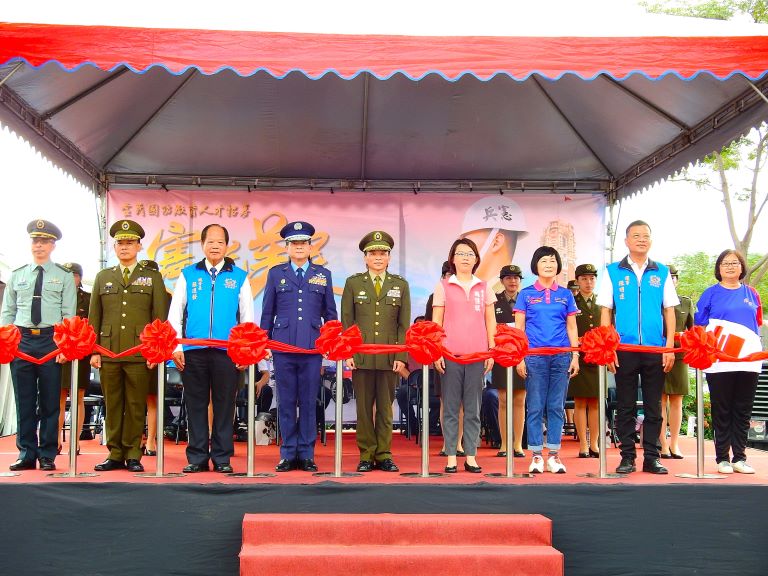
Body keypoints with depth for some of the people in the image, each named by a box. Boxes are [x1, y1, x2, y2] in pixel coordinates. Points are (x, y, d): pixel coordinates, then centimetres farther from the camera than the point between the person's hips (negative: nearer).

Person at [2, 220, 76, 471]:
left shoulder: (64, 276, 5)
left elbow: (69, 314, 0)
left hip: (51, 340, -2)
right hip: (21, 339, 2)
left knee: (50, 401, 2)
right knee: (24, 400, 5)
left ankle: (47, 456, 10)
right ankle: (27, 454, 15)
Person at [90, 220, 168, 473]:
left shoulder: (152, 278, 9)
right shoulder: (103, 277, 15)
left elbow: (159, 317, 4)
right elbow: (94, 317, 13)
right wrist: (93, 350, 5)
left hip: (140, 353, -2)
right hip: (108, 352, 2)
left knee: (136, 406, 0)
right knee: (112, 405, 5)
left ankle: (133, 455, 8)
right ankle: (115, 454, 13)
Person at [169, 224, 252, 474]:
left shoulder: (239, 277, 10)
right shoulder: (188, 275, 11)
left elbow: (248, 317, 9)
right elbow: (174, 313, 9)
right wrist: (175, 347, 0)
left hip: (227, 351, -1)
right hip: (193, 351, 1)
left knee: (224, 404, 3)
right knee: (195, 404, 5)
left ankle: (222, 457, 11)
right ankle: (197, 457, 12)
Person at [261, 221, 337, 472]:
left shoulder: (323, 275, 11)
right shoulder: (276, 273, 9)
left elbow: (330, 313, 13)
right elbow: (267, 312, 11)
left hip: (312, 347, 0)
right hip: (283, 346, 0)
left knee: (309, 402, 3)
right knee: (286, 402, 4)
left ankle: (307, 455, 11)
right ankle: (288, 454, 12)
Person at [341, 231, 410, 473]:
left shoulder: (400, 285, 9)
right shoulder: (353, 283, 7)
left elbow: (404, 324, 5)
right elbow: (346, 322, 5)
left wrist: (401, 357, -3)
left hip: (390, 358, 1)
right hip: (361, 356, 0)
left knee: (386, 407, 6)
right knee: (364, 407, 4)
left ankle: (384, 455, 14)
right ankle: (366, 455, 12)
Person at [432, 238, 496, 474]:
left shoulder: (484, 287, 12)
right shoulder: (443, 286, 6)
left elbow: (490, 321, 13)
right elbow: (436, 321, 5)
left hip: (478, 355, 2)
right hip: (450, 354, -1)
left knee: (473, 409, 4)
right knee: (450, 408, 1)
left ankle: (471, 457, 9)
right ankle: (451, 457, 6)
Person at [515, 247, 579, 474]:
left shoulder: (565, 295, 11)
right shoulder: (526, 294, 6)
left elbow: (571, 327, 12)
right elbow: (519, 328, 4)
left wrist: (575, 356, 5)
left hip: (561, 357, 2)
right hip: (534, 357, -2)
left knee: (556, 407, 3)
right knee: (535, 407, 0)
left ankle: (554, 455, 9)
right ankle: (536, 455, 6)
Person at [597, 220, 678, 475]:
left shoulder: (662, 272, 9)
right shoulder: (613, 271, 5)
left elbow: (669, 311, 8)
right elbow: (605, 311, 4)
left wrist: (670, 347, 0)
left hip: (655, 349, 1)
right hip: (624, 348, -1)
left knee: (653, 406, 6)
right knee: (625, 406, 4)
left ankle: (651, 457, 13)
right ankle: (627, 456, 11)